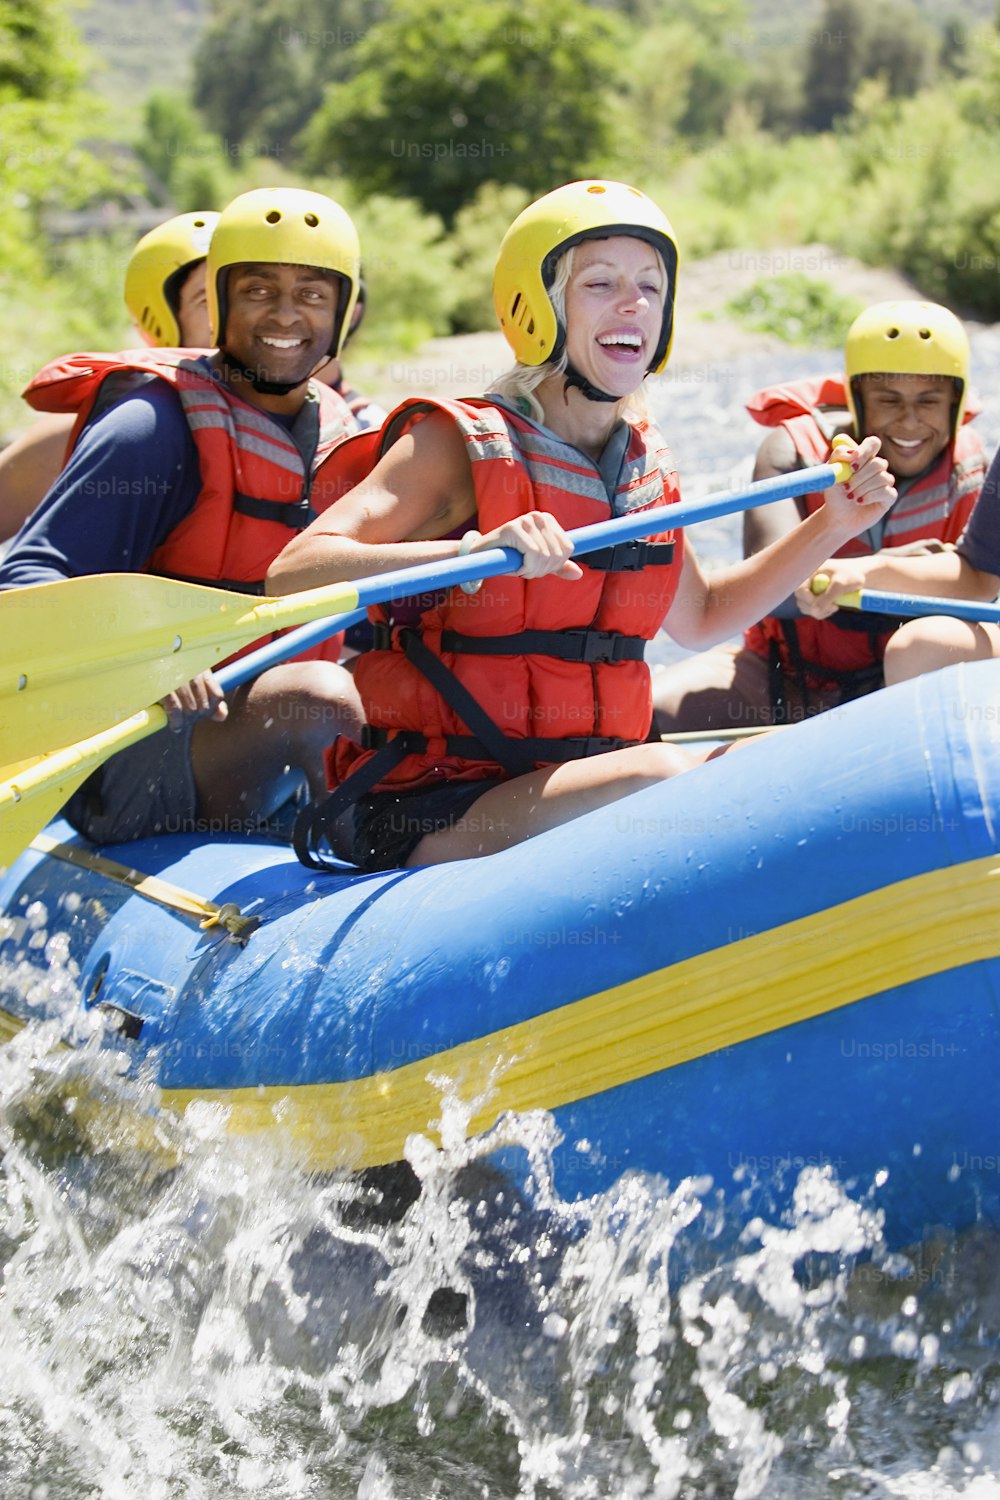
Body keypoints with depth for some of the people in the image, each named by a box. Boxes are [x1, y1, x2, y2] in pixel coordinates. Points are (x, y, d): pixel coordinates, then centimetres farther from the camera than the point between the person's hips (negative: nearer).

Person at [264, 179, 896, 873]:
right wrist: (475, 549, -35)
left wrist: (832, 526, 19)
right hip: (426, 809, -7)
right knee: (662, 775, -31)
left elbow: (701, 617, 32)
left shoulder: (648, 468, 13)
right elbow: (292, 573, -21)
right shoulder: (459, 445, -7)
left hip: (583, 779, 7)